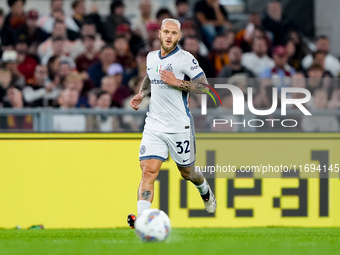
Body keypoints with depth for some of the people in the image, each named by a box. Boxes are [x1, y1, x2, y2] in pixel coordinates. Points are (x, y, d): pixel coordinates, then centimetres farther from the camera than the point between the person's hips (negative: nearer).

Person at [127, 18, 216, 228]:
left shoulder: (185, 58, -9)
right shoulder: (151, 57, 8)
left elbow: (204, 86, -11)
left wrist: (177, 82, -21)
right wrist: (141, 94, 10)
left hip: (179, 127, -4)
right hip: (154, 125, 4)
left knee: (187, 173, 14)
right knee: (148, 172, -14)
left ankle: (205, 190, 49)